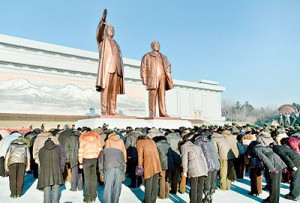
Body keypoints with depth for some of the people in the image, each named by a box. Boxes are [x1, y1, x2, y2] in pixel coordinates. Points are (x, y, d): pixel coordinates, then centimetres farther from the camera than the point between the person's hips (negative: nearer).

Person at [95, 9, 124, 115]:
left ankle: (112, 110, -1)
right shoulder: (102, 39, 15)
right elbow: (99, 32, -9)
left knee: (113, 90, -1)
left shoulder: (115, 44, 31)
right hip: (106, 67, -5)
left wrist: (120, 70, 9)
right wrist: (103, 21, -28)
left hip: (116, 69, 6)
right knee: (105, 88, -14)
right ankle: (104, 110, -17)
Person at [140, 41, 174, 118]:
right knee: (152, 95, -10)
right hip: (152, 78, -3)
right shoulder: (147, 56, 14)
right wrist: (144, 79, -7)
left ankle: (163, 113, -4)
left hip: (162, 78, 4)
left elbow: (168, 66, 25)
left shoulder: (163, 57, 26)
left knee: (162, 95, -2)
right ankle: (152, 113, -10)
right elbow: (143, 68, 5)